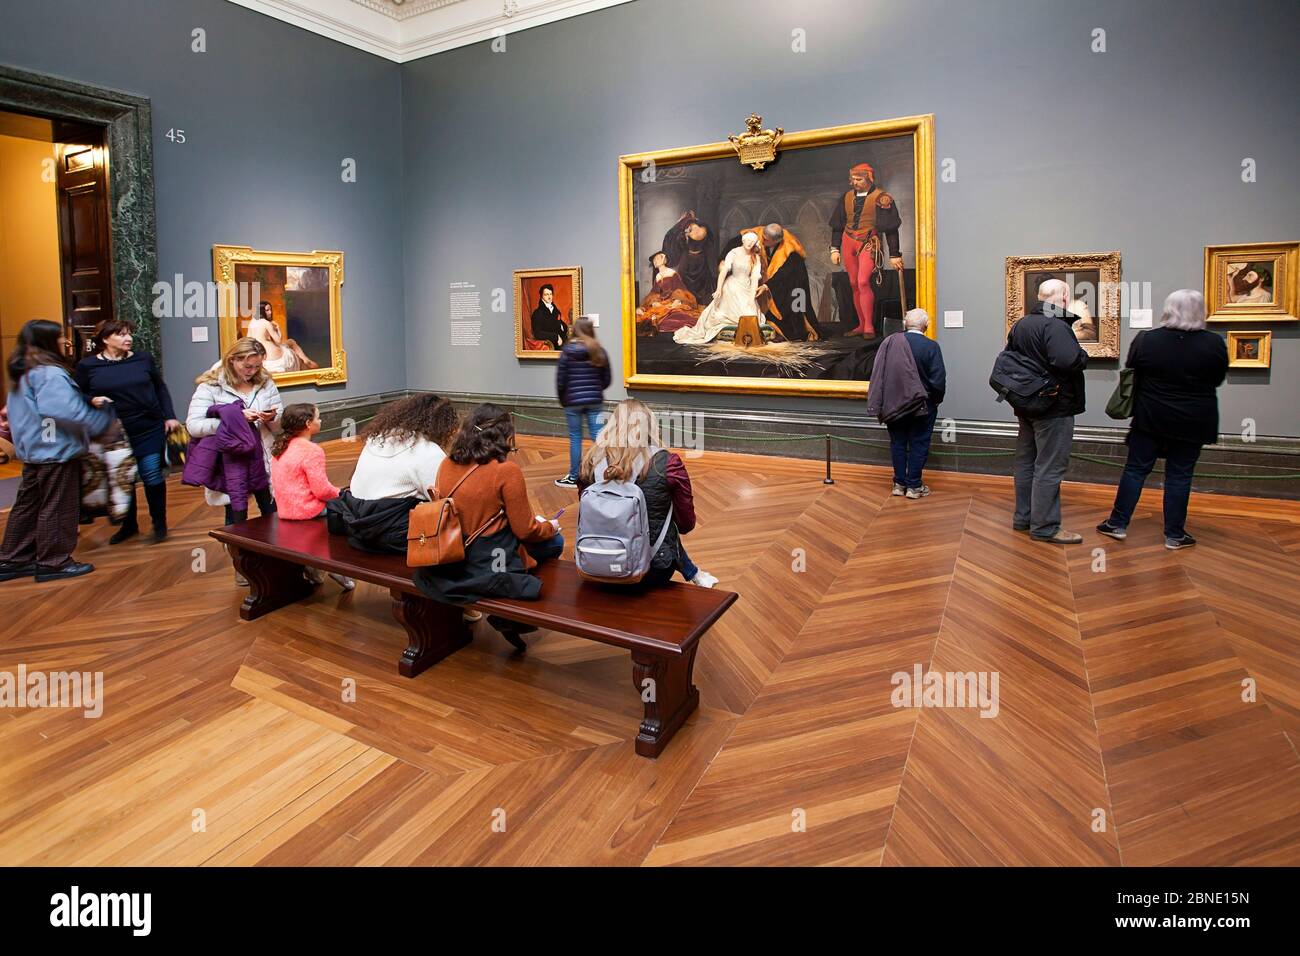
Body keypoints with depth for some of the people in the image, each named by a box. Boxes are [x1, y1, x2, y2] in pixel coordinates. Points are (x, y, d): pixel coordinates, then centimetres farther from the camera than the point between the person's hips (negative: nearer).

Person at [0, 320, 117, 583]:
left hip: (34, 450, 10)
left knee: (28, 506, 16)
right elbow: (68, 411, -26)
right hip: (57, 451, -10)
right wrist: (105, 422, -17)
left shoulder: (22, 373, 14)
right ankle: (53, 563, 8)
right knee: (57, 508, 0)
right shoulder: (50, 374, -18)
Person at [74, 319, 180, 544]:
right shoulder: (87, 365, -1)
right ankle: (129, 525, 26)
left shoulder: (143, 359, 3)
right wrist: (93, 402, -17)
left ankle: (159, 524, 15)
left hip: (150, 429, 0)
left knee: (153, 477, -1)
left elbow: (160, 388, 11)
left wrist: (169, 416, 5)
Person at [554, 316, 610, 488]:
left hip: (573, 400, -2)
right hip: (594, 401, 2)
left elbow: (561, 379, -4)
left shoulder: (567, 351, -7)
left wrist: (562, 399, 10)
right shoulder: (600, 352, 1)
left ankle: (573, 477, 14)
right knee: (597, 436, 4)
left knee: (575, 438, 6)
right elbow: (606, 380, 6)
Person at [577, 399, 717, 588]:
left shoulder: (591, 462, -8)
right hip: (654, 568, -3)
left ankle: (693, 574, 51)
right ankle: (694, 574, 50)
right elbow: (686, 524, -5)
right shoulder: (667, 463, -15)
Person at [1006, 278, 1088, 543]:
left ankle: (1023, 517, 24)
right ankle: (1045, 527, 1)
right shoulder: (1056, 325, -18)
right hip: (1054, 408, -9)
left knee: (1026, 462, 15)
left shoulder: (1019, 325, 9)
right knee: (1049, 467, -3)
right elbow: (1070, 361, -31)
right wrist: (1083, 355, -11)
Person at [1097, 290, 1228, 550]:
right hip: (1193, 422, 0)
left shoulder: (1145, 340, -9)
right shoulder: (1214, 344, -8)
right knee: (1179, 476, 6)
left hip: (1150, 418, 0)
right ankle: (1174, 535, 13)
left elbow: (1133, 372, 5)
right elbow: (1217, 380, 5)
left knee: (1135, 470, 9)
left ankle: (1118, 524, 14)